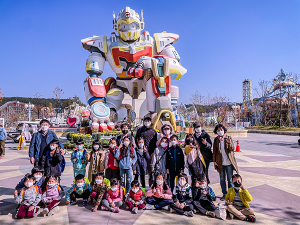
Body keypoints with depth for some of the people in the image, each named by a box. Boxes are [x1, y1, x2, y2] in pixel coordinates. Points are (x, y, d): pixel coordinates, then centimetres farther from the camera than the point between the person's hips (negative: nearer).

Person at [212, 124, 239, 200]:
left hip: (229, 162, -2)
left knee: (230, 179, 6)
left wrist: (229, 143, -28)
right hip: (220, 163, 2)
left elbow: (232, 149, -9)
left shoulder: (229, 138, -1)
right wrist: (214, 161, 3)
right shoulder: (216, 140, 4)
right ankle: (224, 194, 23)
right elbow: (214, 151, 8)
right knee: (222, 179, 10)